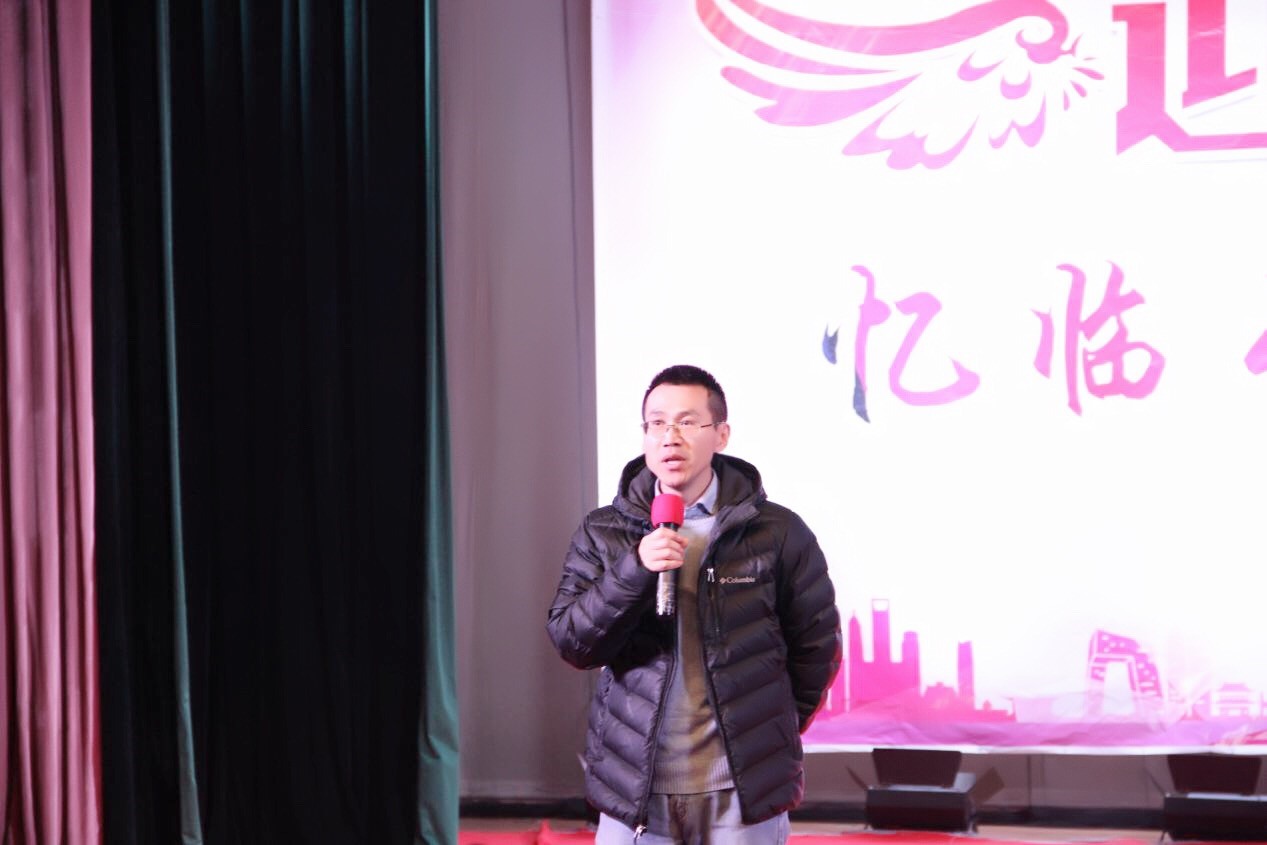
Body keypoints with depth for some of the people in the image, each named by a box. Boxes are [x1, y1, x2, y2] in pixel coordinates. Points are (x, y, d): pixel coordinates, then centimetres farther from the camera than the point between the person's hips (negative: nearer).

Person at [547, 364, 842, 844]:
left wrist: (774, 731, 10)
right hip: (634, 787, 1)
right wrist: (634, 571, -18)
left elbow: (815, 645, 7)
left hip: (745, 790, -1)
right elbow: (571, 642, -5)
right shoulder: (602, 534, 4)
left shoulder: (778, 533, -1)